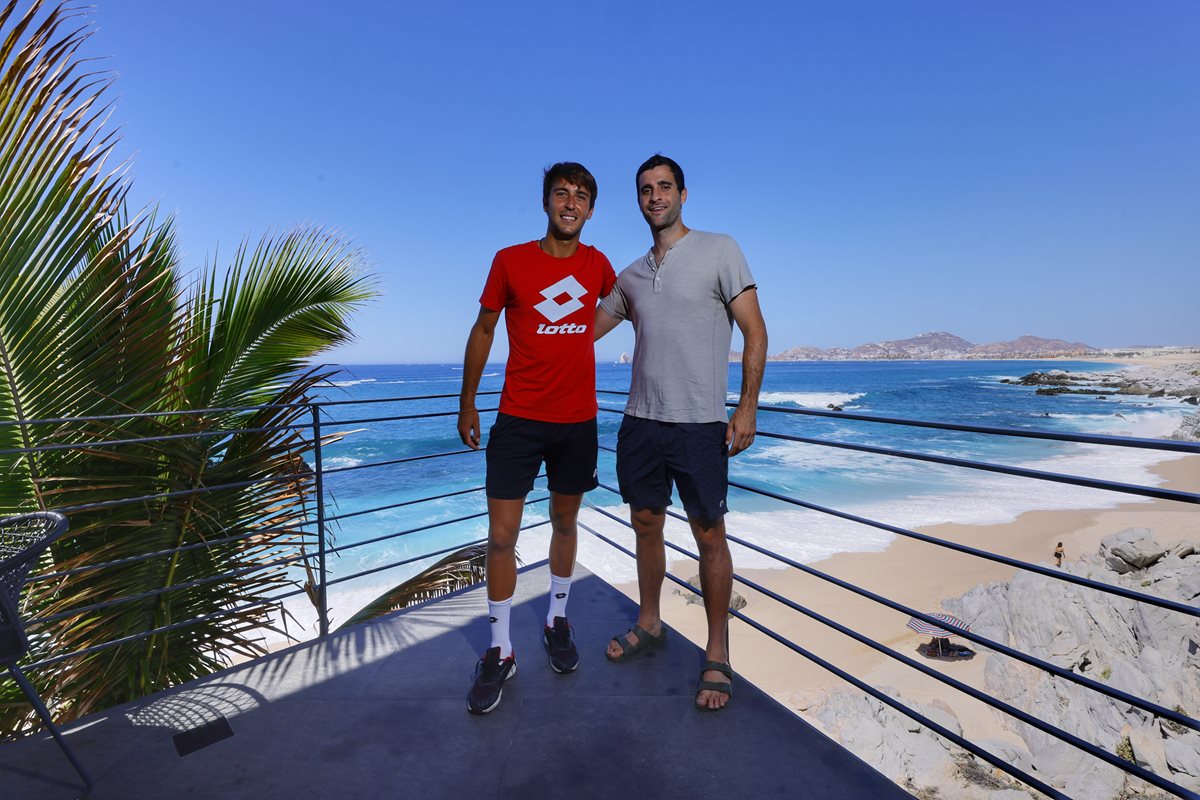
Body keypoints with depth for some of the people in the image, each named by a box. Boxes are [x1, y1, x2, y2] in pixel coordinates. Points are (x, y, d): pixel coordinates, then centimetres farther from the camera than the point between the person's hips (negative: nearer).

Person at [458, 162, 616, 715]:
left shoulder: (597, 264, 5)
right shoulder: (510, 261, -2)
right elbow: (483, 329, 6)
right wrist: (467, 403, 6)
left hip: (577, 420, 3)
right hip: (518, 419, -2)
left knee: (565, 523, 15)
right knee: (501, 535, -2)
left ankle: (557, 622, 36)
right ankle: (500, 652, 17)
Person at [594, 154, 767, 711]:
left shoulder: (719, 250, 0)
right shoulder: (630, 276, 13)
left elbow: (754, 330, -5)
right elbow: (585, 330, 23)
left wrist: (746, 407, -12)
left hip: (699, 424, -5)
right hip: (640, 420, 5)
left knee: (709, 536, 3)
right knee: (646, 526, 14)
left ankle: (717, 655, 19)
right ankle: (648, 625, 34)